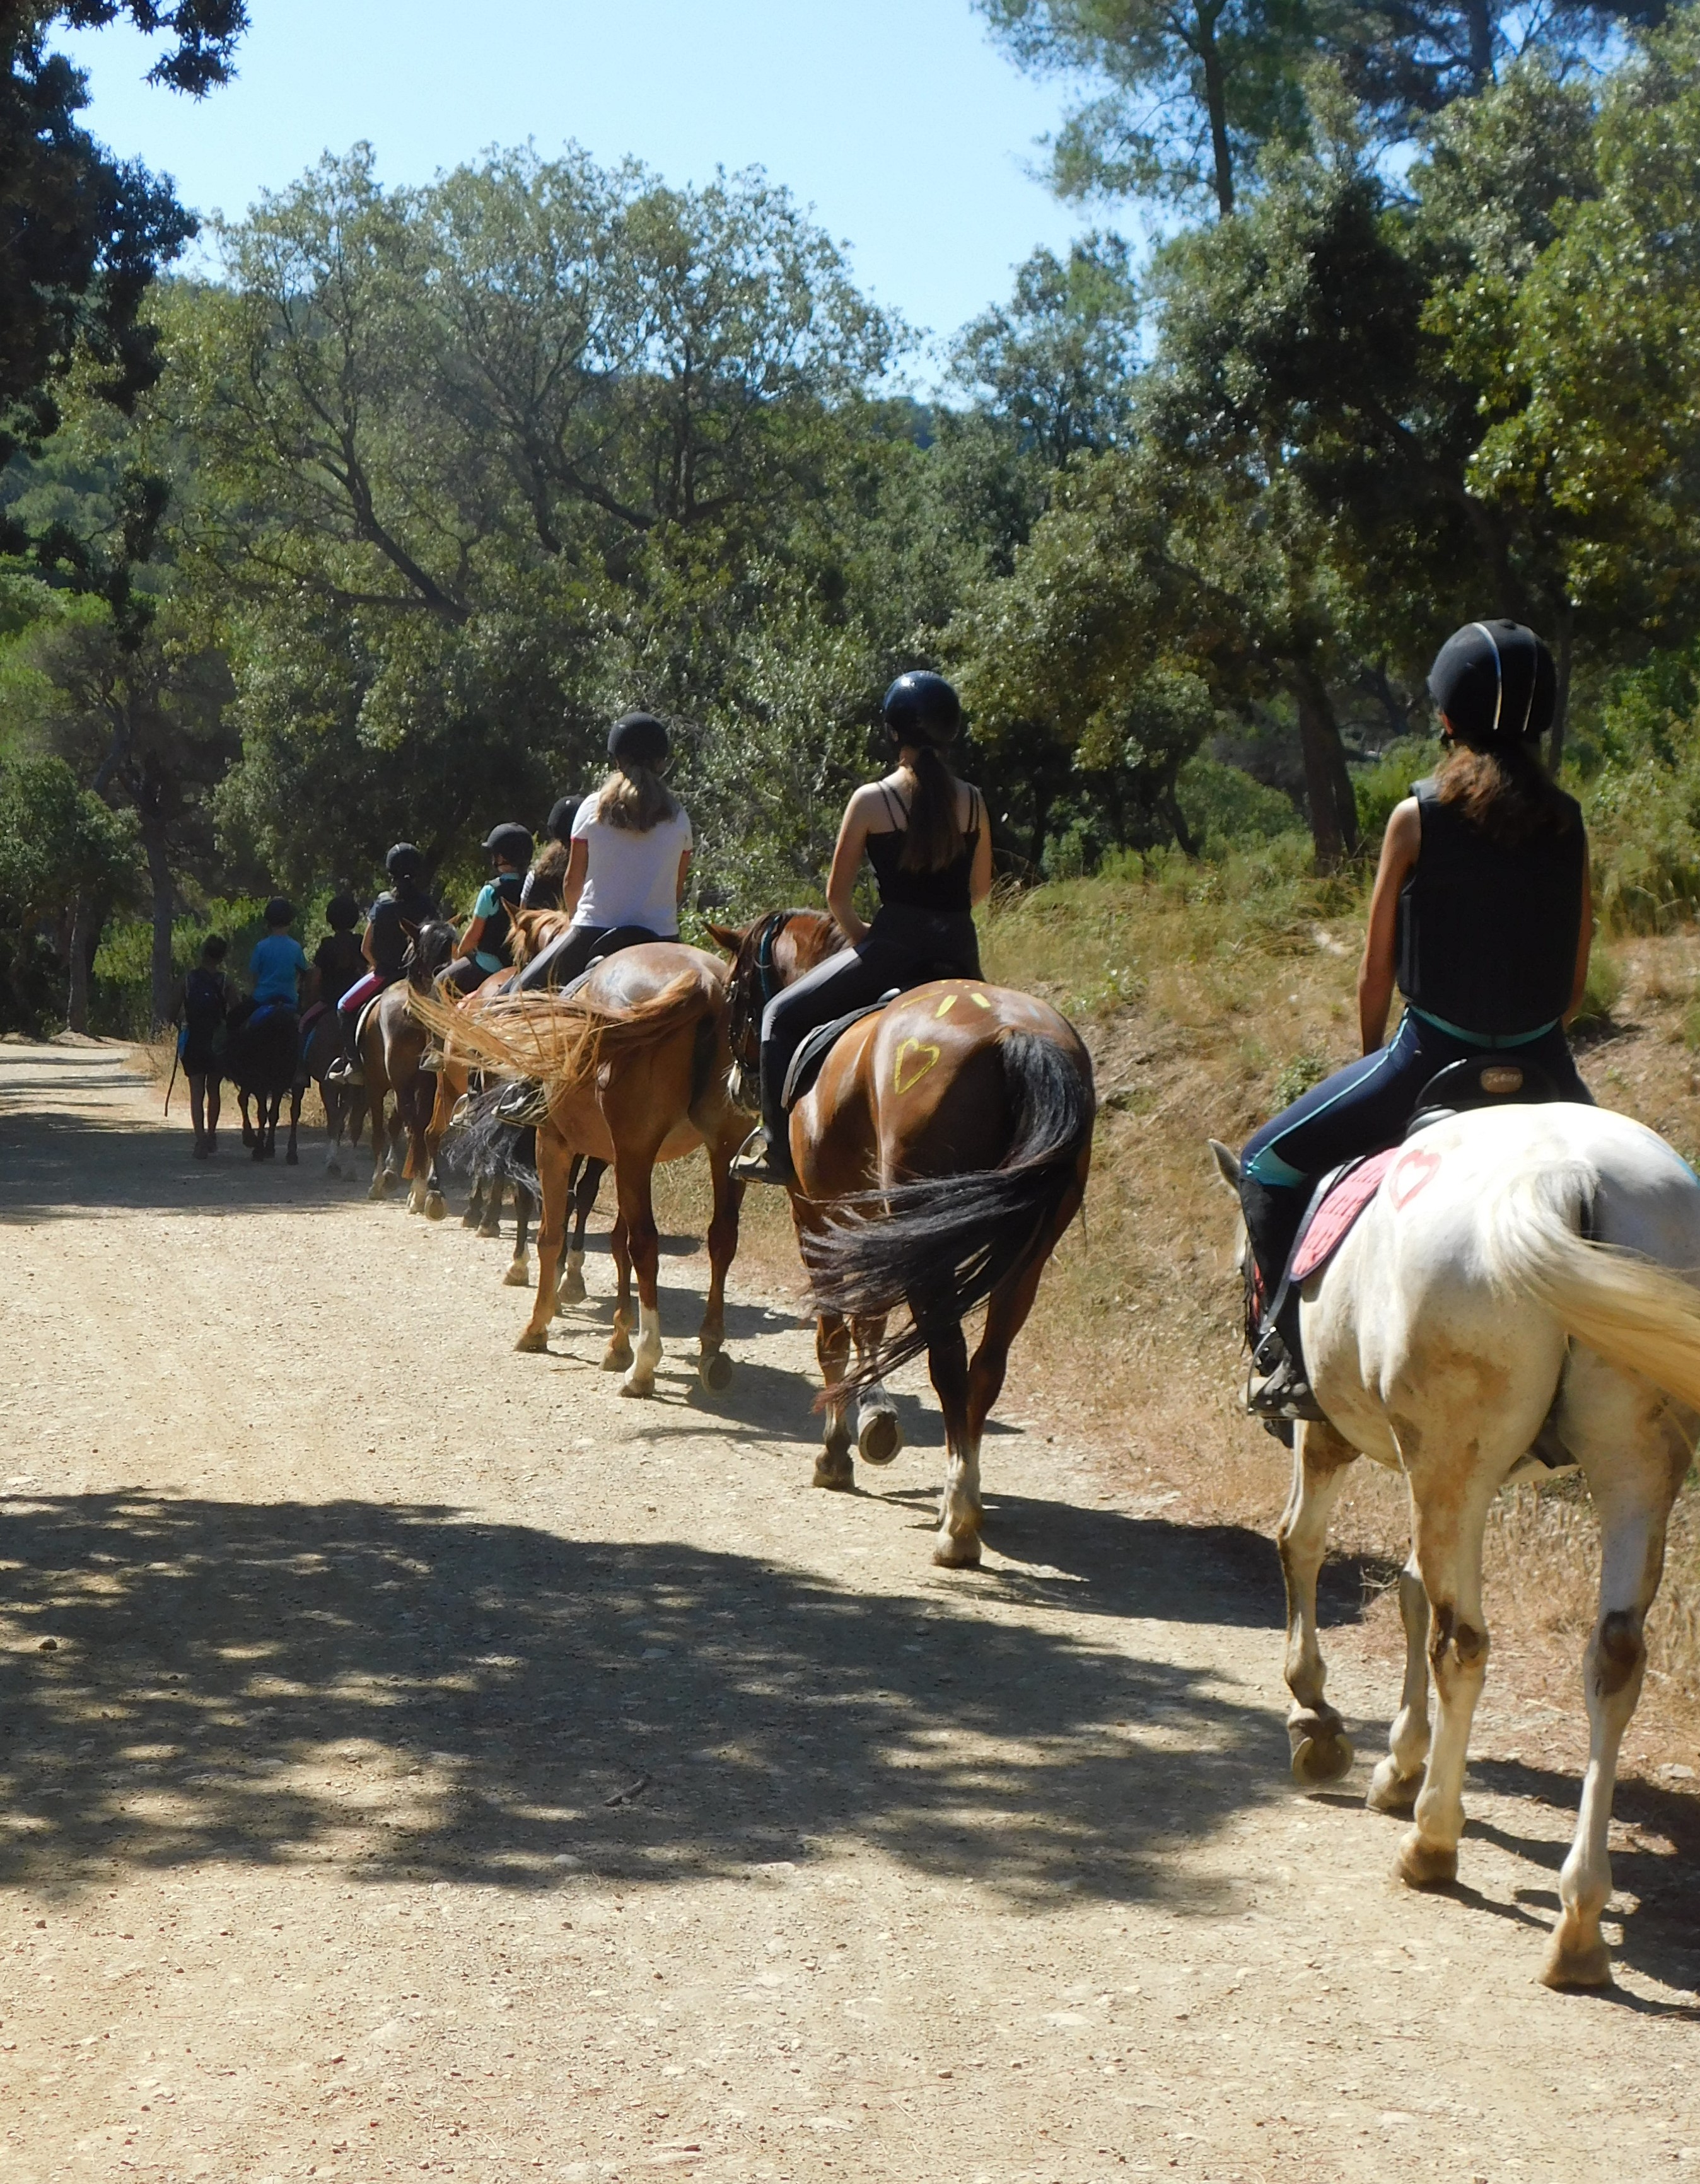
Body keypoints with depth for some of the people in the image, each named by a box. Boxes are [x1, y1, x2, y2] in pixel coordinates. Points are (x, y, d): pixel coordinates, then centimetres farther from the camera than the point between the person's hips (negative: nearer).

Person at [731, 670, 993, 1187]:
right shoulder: (972, 802, 4)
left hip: (894, 945, -4)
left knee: (782, 1016, 10)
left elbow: (837, 896, 1)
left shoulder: (871, 800, -6)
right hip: (960, 951, 4)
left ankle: (779, 1148, 4)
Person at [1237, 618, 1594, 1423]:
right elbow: (1575, 982, 8)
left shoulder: (1418, 817, -8)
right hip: (1542, 1070, 4)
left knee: (1270, 1160, 12)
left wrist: (1373, 1060, 15)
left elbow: (1375, 974, -1)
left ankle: (1290, 1352, 4)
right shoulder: (1568, 822, 2)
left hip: (1431, 1056, -3)